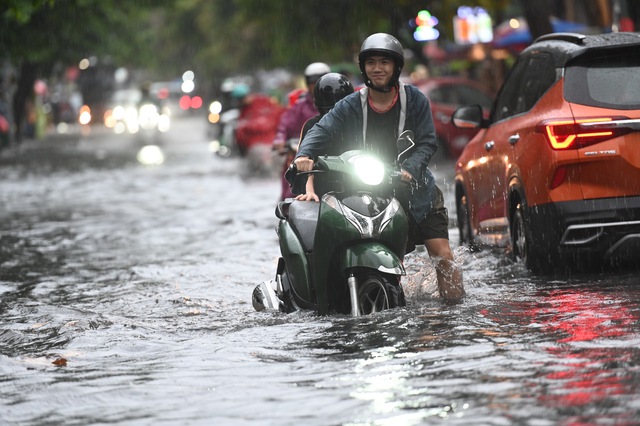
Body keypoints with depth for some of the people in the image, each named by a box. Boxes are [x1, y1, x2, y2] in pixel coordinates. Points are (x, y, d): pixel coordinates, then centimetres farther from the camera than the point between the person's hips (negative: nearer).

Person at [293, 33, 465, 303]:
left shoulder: (414, 99, 0)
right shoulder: (352, 106, 1)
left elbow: (428, 142, -4)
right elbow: (322, 130, -10)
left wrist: (410, 169, -23)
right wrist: (305, 154, -31)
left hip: (418, 192, 0)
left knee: (443, 256, -7)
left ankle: (456, 303, 2)